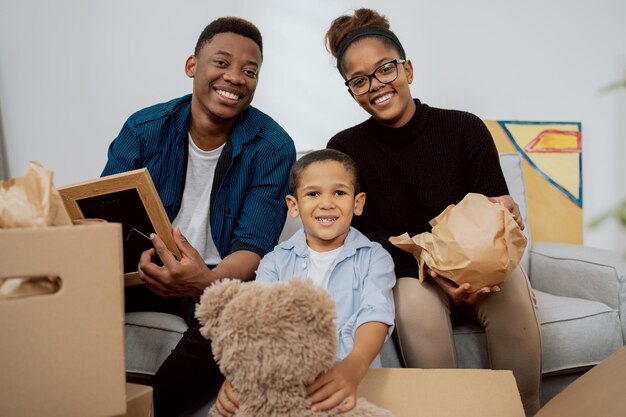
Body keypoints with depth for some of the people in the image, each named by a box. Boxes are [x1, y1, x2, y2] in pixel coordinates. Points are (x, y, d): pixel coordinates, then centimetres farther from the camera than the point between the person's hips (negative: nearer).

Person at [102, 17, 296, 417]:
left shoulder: (272, 148, -12)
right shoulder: (145, 129, -4)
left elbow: (252, 249, -18)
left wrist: (206, 281, -41)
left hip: (221, 278, -2)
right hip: (144, 269, 2)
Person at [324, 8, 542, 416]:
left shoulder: (465, 129, -7)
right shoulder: (346, 149, -6)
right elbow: (369, 237, -8)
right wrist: (432, 270, -25)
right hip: (406, 275, 0)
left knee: (511, 282, -31)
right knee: (415, 297, -34)